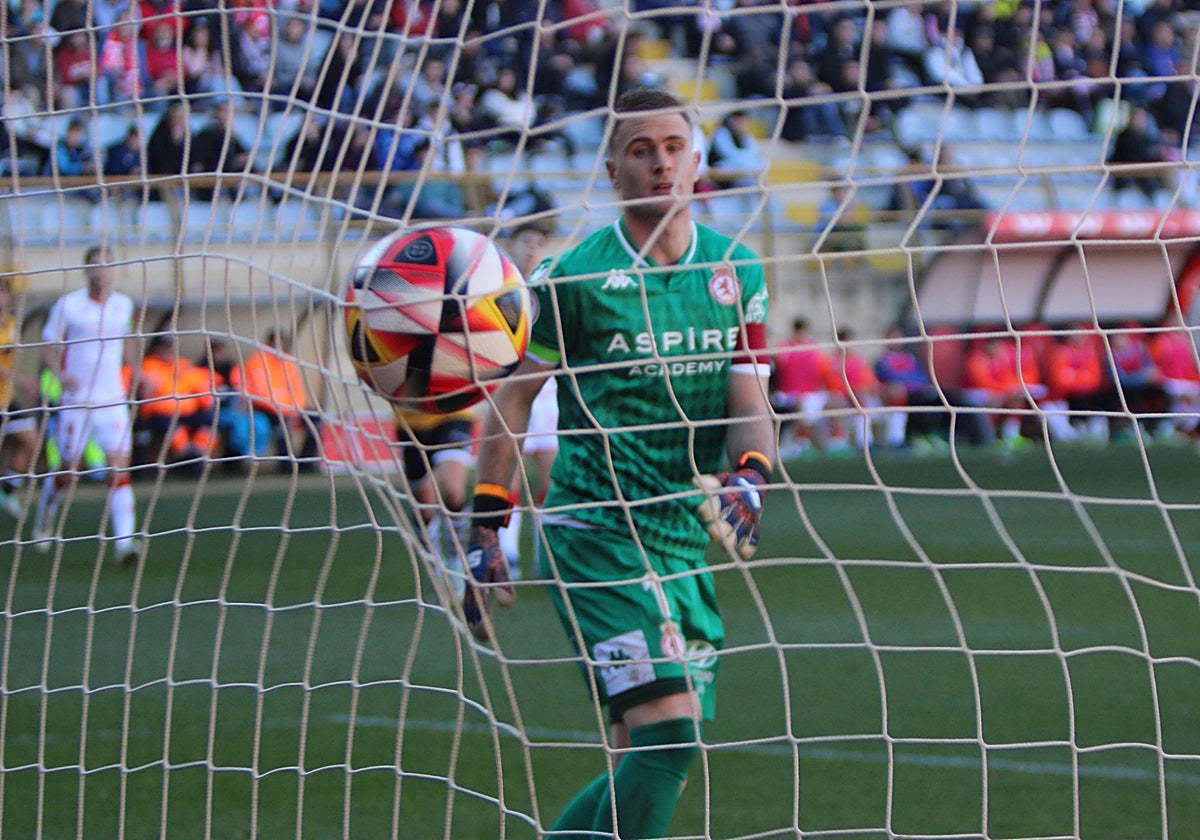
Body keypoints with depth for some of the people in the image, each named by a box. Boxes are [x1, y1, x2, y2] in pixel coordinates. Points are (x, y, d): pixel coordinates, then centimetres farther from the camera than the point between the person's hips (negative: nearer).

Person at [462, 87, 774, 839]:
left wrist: (750, 476, -17)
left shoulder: (736, 270, 8)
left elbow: (750, 402, 5)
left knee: (652, 760, 7)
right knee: (670, 731, -19)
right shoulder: (574, 277, -5)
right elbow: (513, 395, 1)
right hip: (596, 532, -6)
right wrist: (486, 528, -3)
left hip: (688, 539, 6)